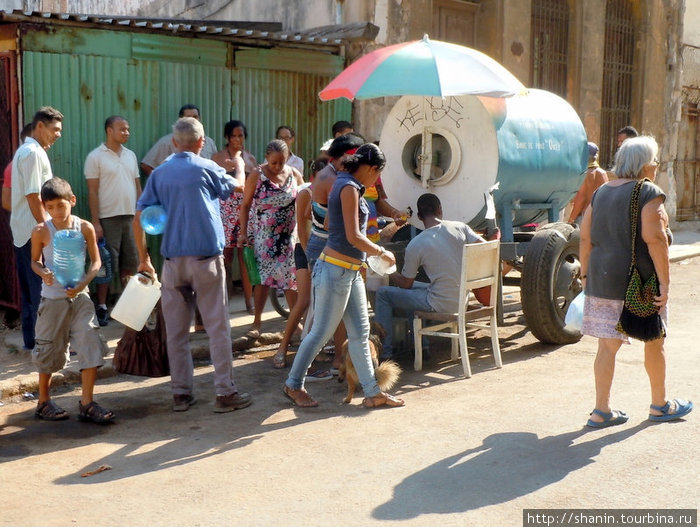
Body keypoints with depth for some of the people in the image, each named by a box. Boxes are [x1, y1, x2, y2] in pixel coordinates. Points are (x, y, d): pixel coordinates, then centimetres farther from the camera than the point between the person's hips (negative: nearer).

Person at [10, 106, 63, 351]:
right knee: (42, 288, -5)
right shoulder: (33, 153, -16)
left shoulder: (25, 150, 17)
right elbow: (33, 197, -20)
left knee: (30, 287, 14)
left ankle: (31, 340, 22)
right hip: (35, 232, -10)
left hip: (22, 231, 10)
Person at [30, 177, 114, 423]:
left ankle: (87, 404, 4)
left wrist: (83, 283, -16)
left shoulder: (85, 227, -6)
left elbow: (96, 261, 0)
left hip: (79, 296, 1)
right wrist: (43, 273, -17)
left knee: (91, 345, -6)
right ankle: (43, 402, 29)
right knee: (49, 351, 9)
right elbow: (35, 260, 5)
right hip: (52, 299, -1)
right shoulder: (41, 231, -8)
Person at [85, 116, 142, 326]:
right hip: (108, 219, -5)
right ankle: (102, 307, 7)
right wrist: (96, 222, -12)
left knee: (129, 263, 10)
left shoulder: (130, 155, 12)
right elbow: (92, 191, -7)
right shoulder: (95, 157, -4)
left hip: (131, 217, 5)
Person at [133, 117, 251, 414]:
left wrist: (143, 258, 13)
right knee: (217, 327, 2)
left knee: (176, 331, 9)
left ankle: (181, 393, 15)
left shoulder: (160, 173, 6)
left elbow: (139, 219, 4)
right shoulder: (206, 168, -3)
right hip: (206, 258, -3)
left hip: (172, 260, 4)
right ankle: (225, 392, 5)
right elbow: (235, 188, 16)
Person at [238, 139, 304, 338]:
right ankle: (257, 322, 10)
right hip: (264, 236, -2)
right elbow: (245, 205, -3)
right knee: (263, 278, -1)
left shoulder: (294, 175, -1)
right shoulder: (257, 176, -7)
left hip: (289, 235, 2)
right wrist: (243, 232, -8)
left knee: (292, 277, 4)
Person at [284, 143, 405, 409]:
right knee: (321, 332, 1)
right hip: (336, 270, -10)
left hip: (350, 272, 10)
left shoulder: (348, 185, 14)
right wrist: (383, 252, -9)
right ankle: (293, 384, 17)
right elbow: (354, 237, -21)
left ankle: (372, 392, 15)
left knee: (360, 332, 10)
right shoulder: (349, 187, -15)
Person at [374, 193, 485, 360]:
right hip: (463, 300, 6)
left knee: (383, 293, 7)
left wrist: (390, 274, 21)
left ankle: (385, 351, 9)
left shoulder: (415, 245, -13)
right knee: (413, 290, 30)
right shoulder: (460, 228, -3)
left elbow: (405, 284, -1)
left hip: (441, 305, -6)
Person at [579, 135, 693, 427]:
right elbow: (655, 240, -19)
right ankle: (660, 405, 29)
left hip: (602, 279, 6)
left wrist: (585, 273, 16)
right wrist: (664, 281, -17)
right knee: (654, 342, 13)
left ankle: (601, 411, 10)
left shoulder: (600, 193, 10)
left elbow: (585, 238, 9)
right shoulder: (649, 193, -10)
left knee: (607, 346, 8)